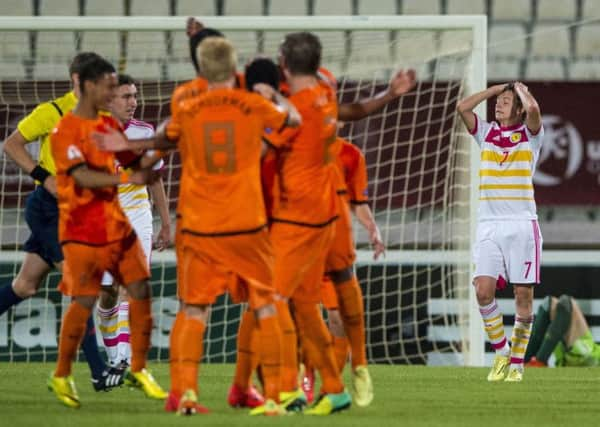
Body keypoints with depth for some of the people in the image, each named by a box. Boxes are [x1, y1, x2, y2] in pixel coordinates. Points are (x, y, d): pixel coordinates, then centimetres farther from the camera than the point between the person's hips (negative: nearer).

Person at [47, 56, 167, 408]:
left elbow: (133, 161, 19)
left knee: (141, 289, 1)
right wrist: (128, 179, -37)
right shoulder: (66, 131, -14)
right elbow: (82, 176, -26)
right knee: (84, 302, -6)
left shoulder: (109, 124, 10)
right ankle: (62, 376, 10)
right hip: (83, 230, -7)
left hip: (117, 225, 7)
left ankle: (139, 369, 13)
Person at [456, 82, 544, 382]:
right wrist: (496, 88, 6)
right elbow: (462, 107, -1)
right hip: (489, 225, 2)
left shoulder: (530, 134, 4)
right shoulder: (486, 133, 13)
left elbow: (533, 108, -17)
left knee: (523, 295, -3)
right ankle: (501, 353, 4)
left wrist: (521, 89, 2)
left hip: (522, 225, -2)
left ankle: (516, 363, 5)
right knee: (483, 290, -13)